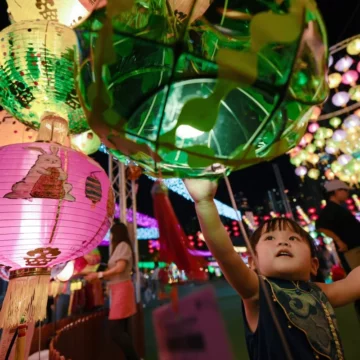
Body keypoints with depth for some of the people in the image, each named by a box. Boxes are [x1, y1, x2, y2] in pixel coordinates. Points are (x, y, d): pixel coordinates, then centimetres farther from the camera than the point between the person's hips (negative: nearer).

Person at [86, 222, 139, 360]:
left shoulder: (122, 245, -8)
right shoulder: (120, 247, 20)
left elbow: (120, 268, -18)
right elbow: (115, 271, 15)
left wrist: (98, 274, -14)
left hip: (122, 288, -10)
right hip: (119, 289, 10)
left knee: (115, 330, -9)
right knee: (122, 330, 9)